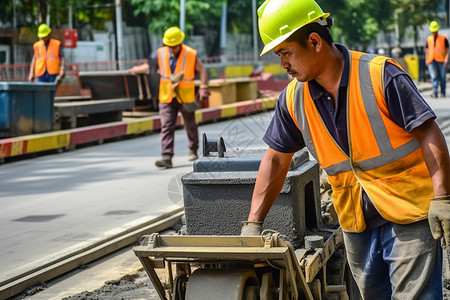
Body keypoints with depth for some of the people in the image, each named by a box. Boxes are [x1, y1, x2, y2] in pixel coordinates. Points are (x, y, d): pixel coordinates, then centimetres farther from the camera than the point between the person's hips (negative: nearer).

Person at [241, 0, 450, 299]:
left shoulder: (380, 75, -14)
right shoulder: (293, 99, 2)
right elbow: (276, 159, 10)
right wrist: (253, 223, 5)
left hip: (408, 215, -5)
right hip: (356, 224, 5)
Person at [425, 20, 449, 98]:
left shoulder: (443, 38, 4)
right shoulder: (429, 39, 13)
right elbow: (427, 50, 20)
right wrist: (426, 60, 12)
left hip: (441, 60, -2)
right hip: (431, 61, 2)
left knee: (442, 77, 1)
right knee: (434, 77, -9)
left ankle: (443, 93, 11)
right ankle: (435, 93, -13)